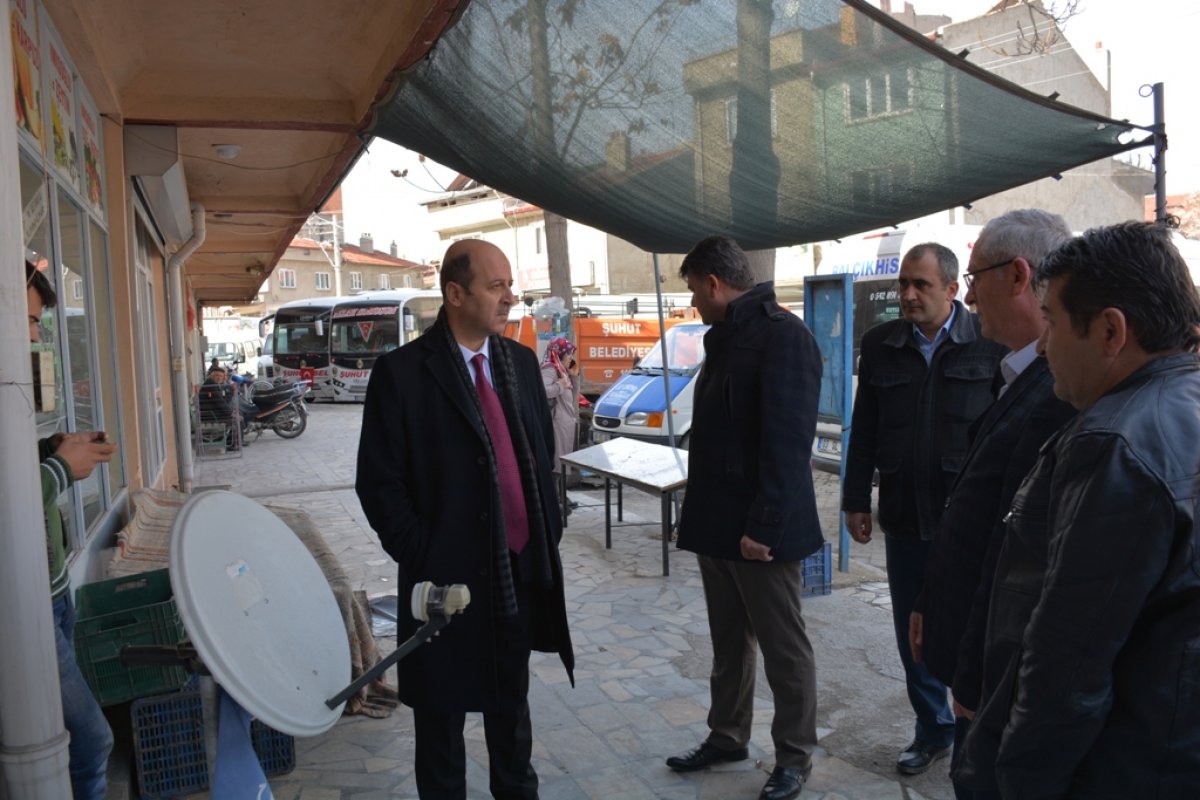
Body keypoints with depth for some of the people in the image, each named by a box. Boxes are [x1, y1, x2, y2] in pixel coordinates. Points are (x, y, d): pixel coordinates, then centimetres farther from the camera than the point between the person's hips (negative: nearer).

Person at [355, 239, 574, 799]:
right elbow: (378, 484, -11)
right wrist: (421, 561, -12)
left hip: (522, 569, 5)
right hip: (449, 576, -5)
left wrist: (549, 532, 6)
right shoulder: (401, 373, -12)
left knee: (512, 700, 23)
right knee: (442, 710, 15)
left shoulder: (521, 361, 4)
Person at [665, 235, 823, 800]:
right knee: (728, 642, 20)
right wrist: (702, 513, 15)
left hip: (763, 529, -8)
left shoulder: (783, 335, -16)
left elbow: (787, 442, -22)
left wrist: (765, 526, -24)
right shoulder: (725, 337, 13)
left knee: (783, 648, 8)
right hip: (717, 522, 9)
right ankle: (727, 736, 35)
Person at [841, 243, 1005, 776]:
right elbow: (863, 430, 8)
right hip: (904, 515, 4)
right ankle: (933, 731, 31)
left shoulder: (990, 343, -6)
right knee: (913, 631, 13)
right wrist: (856, 500, 7)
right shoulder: (880, 344, 5)